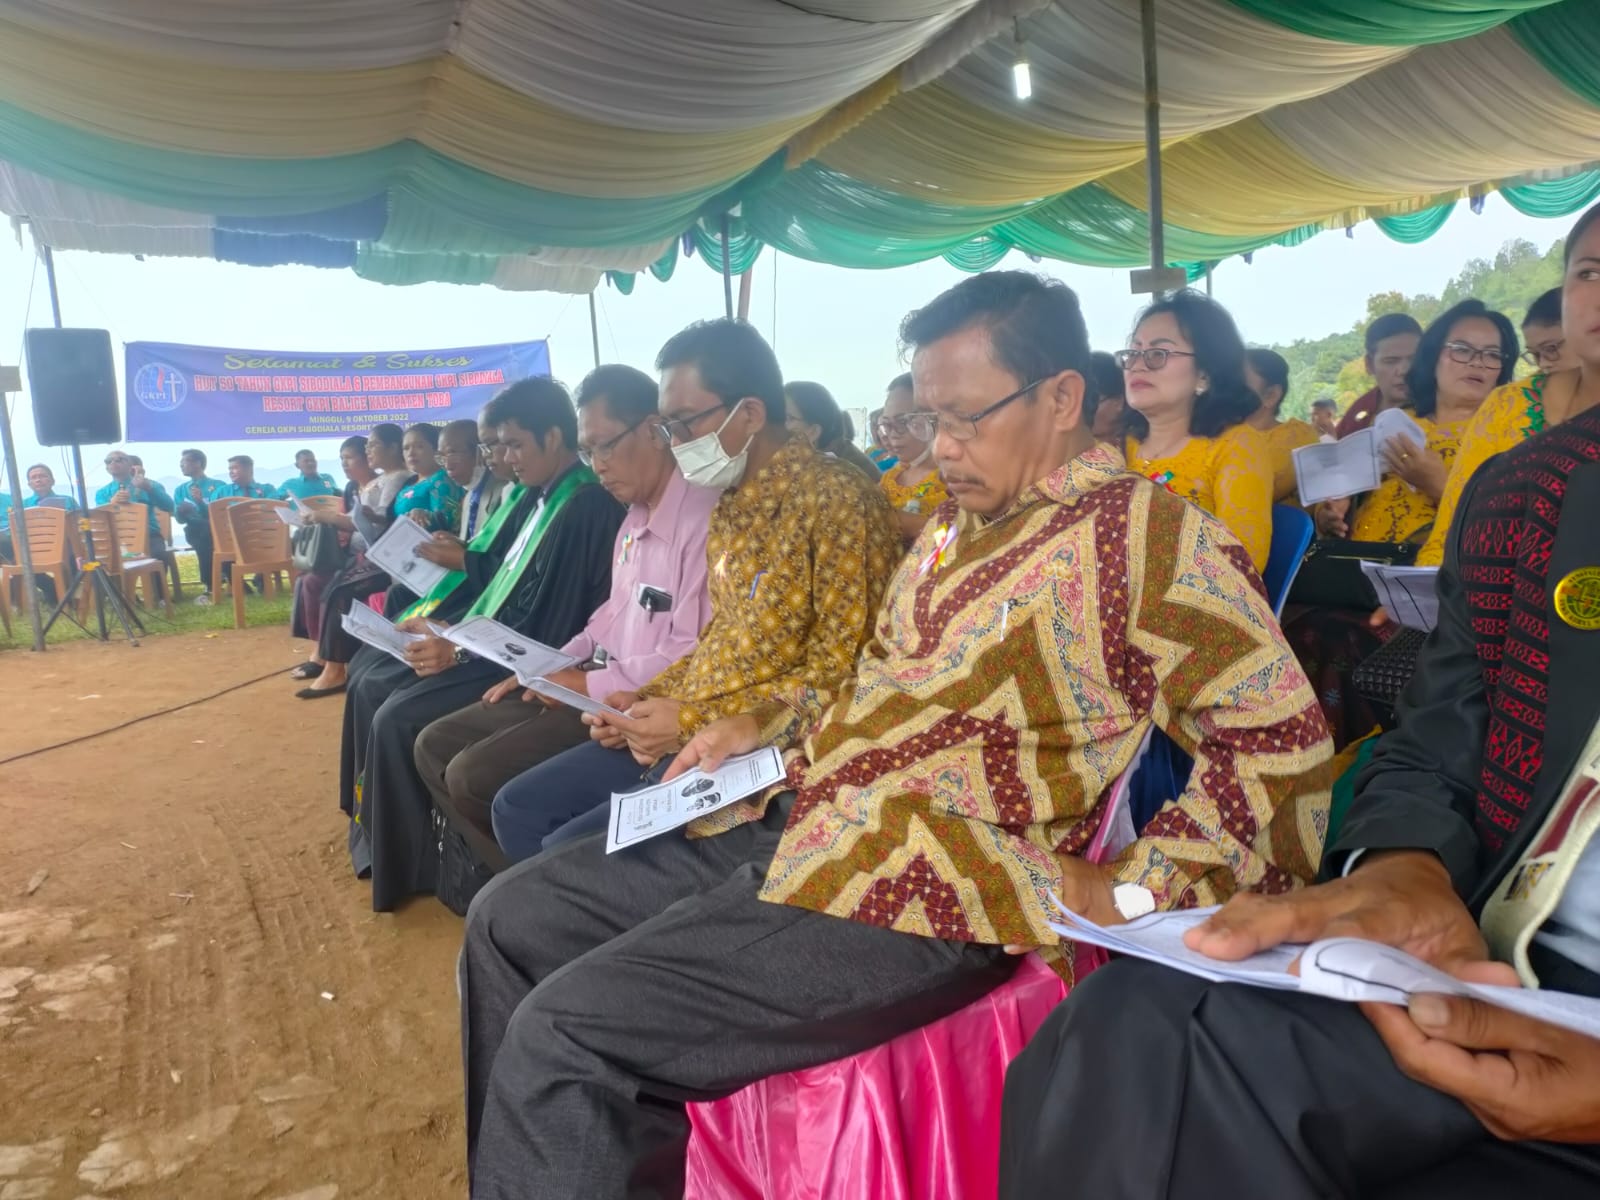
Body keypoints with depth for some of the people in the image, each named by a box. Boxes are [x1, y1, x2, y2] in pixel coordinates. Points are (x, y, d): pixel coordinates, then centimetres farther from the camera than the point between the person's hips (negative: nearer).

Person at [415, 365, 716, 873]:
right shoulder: (635, 518, 13)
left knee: (474, 775, -16)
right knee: (436, 745, 7)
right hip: (597, 684, 10)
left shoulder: (702, 516, -19)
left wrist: (590, 684, -16)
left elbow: (695, 655, -24)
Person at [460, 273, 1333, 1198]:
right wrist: (769, 727, 12)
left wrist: (1134, 889, -16)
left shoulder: (1143, 532, -11)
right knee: (513, 920, 9)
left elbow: (1281, 736, -12)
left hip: (920, 900, -9)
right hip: (791, 822, 10)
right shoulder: (959, 521, 16)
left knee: (560, 1032, -17)